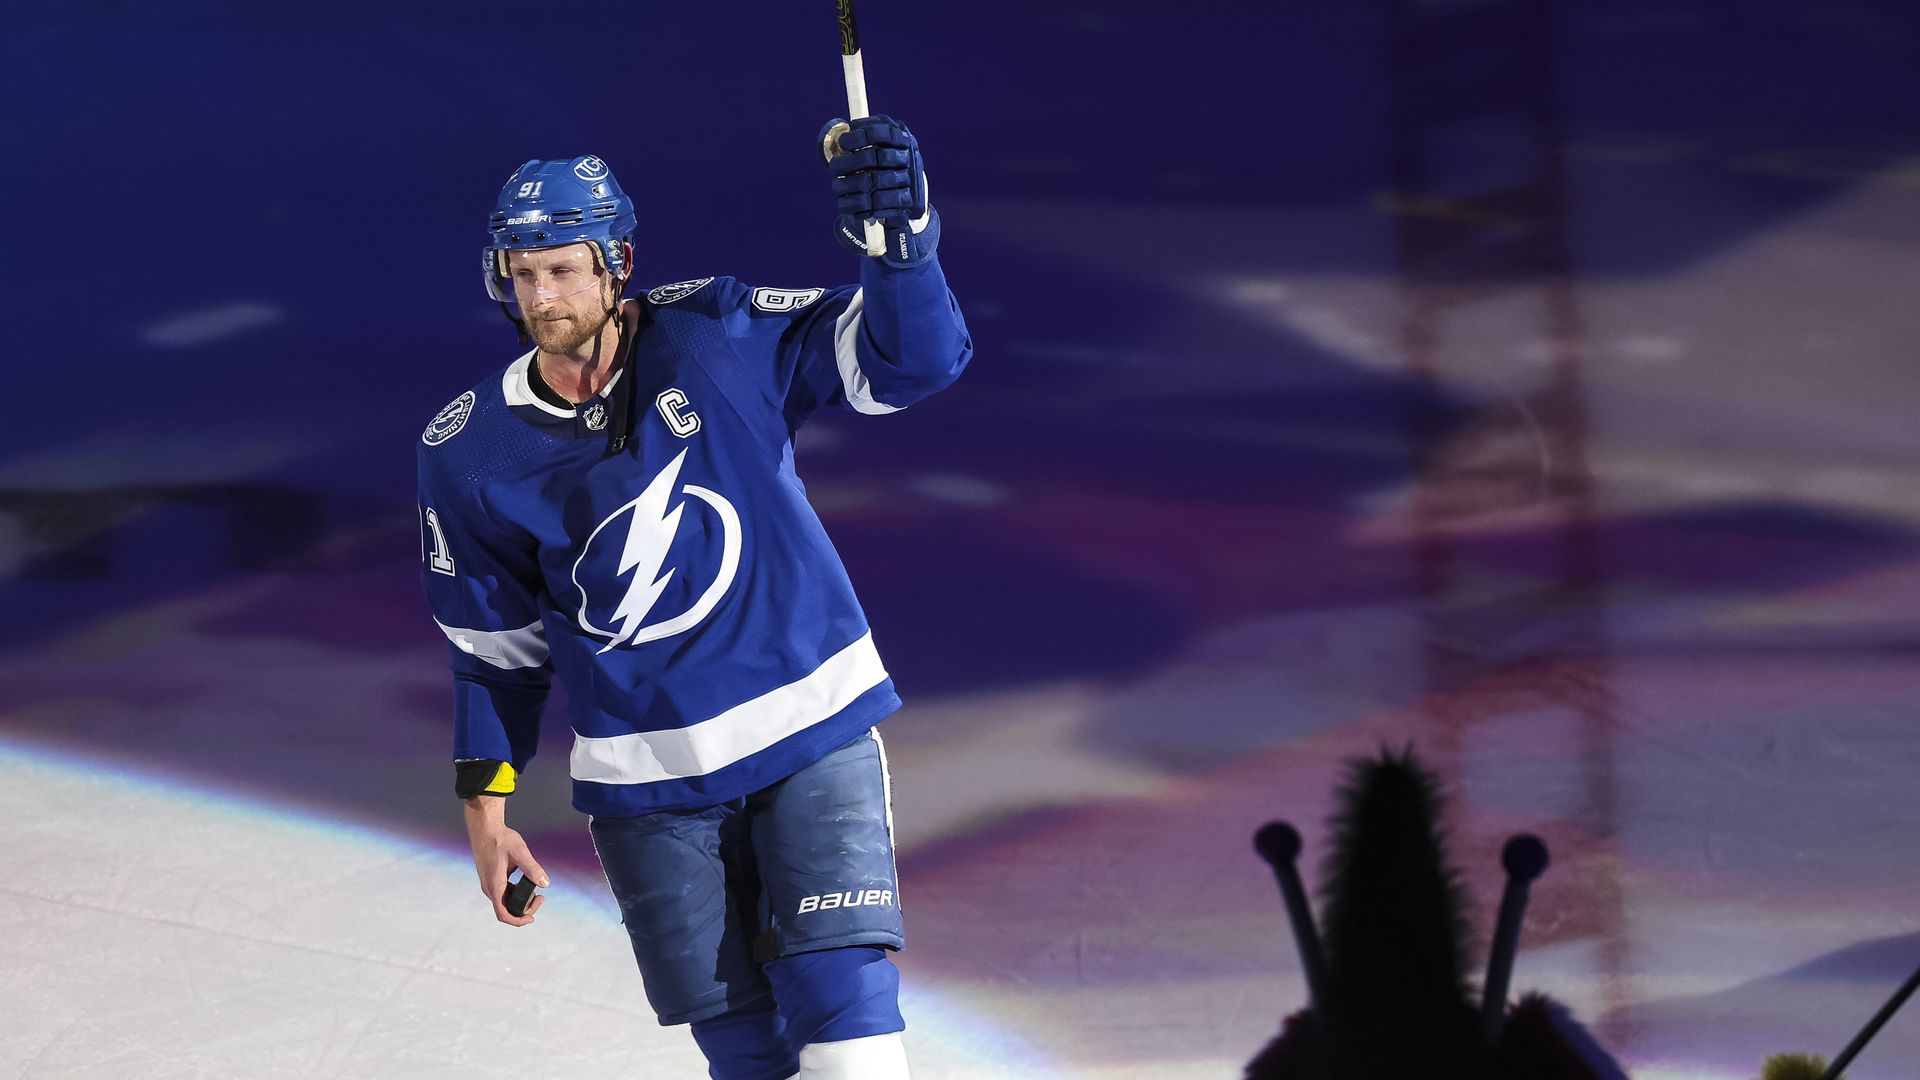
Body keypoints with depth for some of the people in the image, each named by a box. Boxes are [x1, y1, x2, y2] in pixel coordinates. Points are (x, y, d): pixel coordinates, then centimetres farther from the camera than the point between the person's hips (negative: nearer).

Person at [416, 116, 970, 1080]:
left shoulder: (717, 339, -9)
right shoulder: (472, 452, -3)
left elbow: (914, 358, -12)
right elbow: (493, 637, 9)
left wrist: (895, 236, -30)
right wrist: (485, 803, 6)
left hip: (810, 724, -1)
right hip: (647, 778, 2)